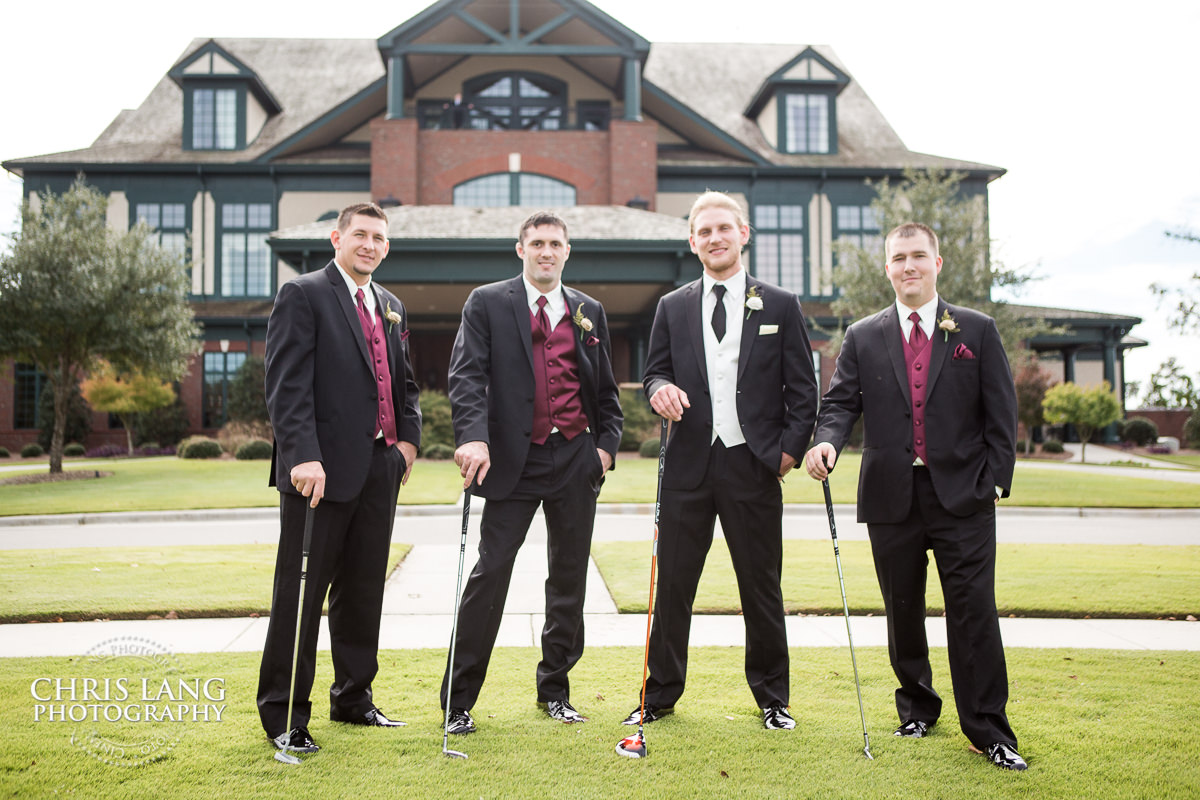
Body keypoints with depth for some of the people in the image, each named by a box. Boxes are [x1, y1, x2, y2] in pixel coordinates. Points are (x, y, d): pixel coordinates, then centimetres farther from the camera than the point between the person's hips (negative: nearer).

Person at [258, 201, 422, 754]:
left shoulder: (390, 307, 18)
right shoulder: (303, 294, -4)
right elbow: (287, 384, -13)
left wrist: (409, 437, 7)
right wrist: (303, 456, -22)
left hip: (380, 467, 7)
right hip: (321, 469, -7)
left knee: (364, 590, 15)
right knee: (301, 592, 1)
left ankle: (353, 699, 29)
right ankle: (283, 715, 13)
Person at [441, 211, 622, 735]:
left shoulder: (589, 312, 13)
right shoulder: (487, 303, 2)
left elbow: (605, 390, 17)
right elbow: (466, 375, -9)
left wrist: (606, 443, 4)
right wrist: (473, 436, -23)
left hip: (576, 460, 4)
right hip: (514, 460, -3)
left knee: (569, 577, 10)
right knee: (490, 573, -4)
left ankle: (554, 688, 26)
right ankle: (458, 701, 6)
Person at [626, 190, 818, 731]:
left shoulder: (780, 305, 6)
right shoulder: (672, 307, 11)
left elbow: (803, 389, 5)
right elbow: (655, 372, 12)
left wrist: (789, 450, -6)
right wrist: (659, 388, -12)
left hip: (754, 465, -1)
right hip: (688, 465, 1)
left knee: (762, 587, 8)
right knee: (673, 584, 6)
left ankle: (772, 697, 25)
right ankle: (660, 693, 21)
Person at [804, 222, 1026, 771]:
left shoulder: (977, 330, 6)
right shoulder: (863, 337, 9)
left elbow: (1001, 413, 4)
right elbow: (841, 402, 3)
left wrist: (995, 480, -3)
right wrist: (827, 441, -18)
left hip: (963, 496, -1)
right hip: (892, 498, 2)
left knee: (974, 611, -3)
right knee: (902, 612, 11)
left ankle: (988, 730, 7)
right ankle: (917, 708, 30)